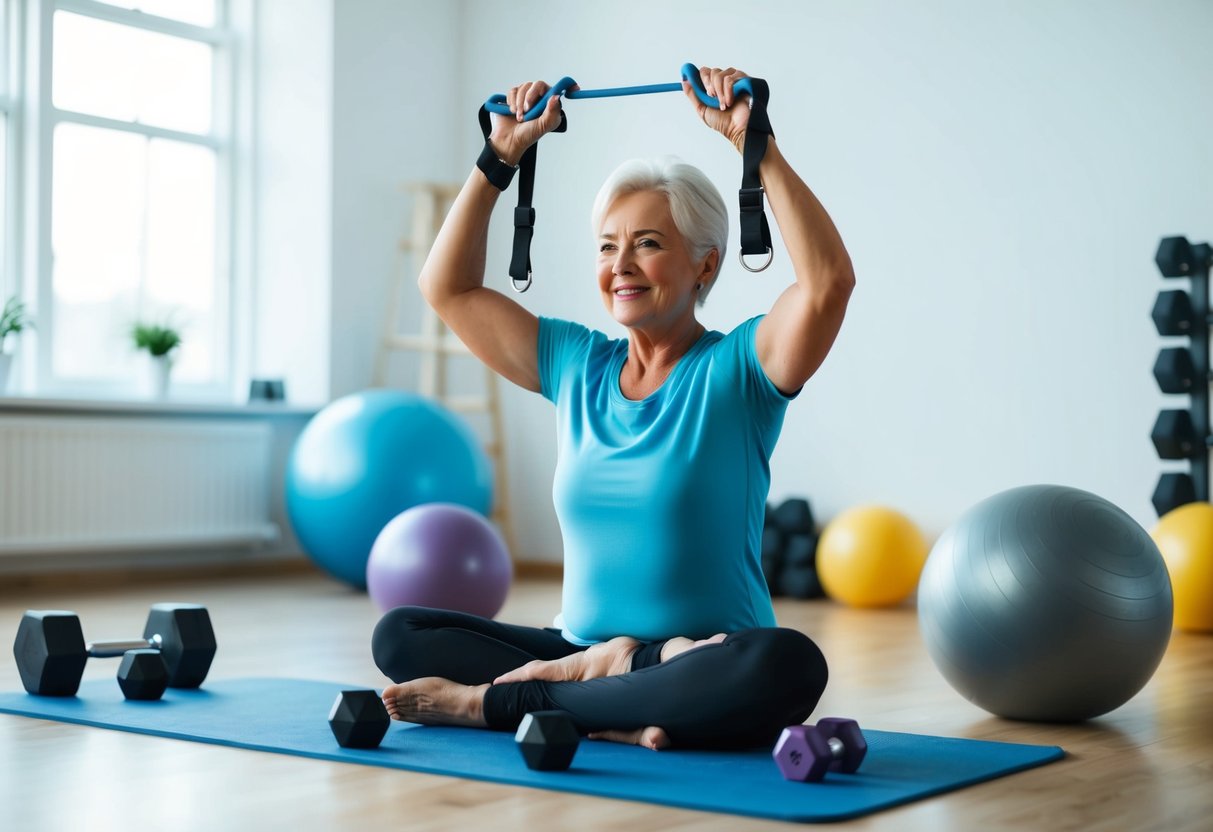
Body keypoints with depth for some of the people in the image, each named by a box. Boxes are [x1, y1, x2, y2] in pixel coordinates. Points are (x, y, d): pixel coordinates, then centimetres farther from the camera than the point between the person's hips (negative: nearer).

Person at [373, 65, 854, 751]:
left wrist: (754, 143, -21)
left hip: (707, 683, -4)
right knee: (399, 635, -11)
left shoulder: (736, 369, -4)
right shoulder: (577, 366, 10)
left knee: (786, 665, -38)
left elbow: (828, 281, -23)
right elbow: (448, 288, 14)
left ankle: (494, 705, -28)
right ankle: (611, 705, -23)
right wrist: (501, 157, 9)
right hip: (578, 644, 4)